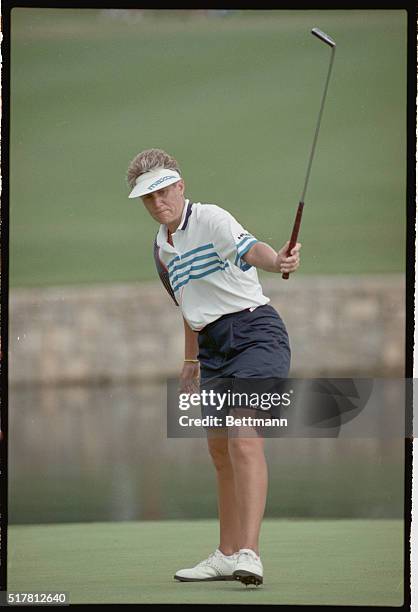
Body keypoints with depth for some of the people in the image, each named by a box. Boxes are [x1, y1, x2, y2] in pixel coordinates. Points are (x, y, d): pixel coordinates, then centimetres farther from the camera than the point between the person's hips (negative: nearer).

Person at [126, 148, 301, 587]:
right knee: (219, 451, 12)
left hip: (254, 332, -9)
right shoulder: (161, 246, 15)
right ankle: (227, 555, 22)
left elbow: (248, 248, -31)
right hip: (214, 348, 9)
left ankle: (249, 554, -28)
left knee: (244, 440, -20)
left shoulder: (210, 219, -10)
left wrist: (276, 259, -52)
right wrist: (191, 361, 29)